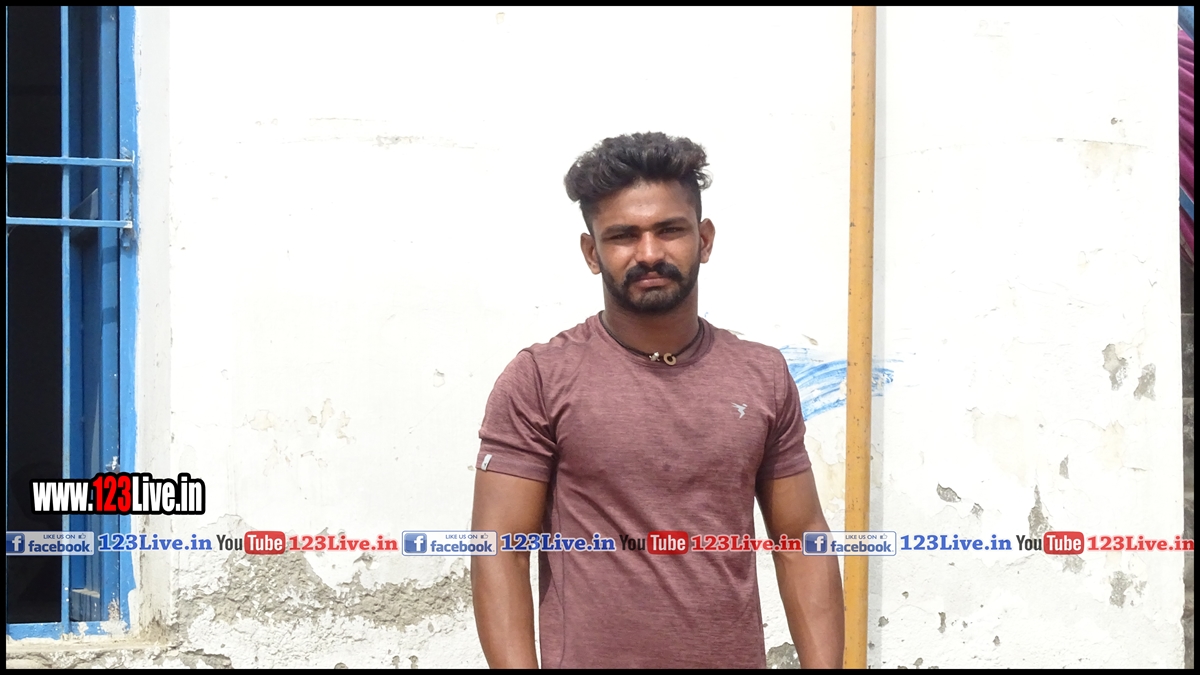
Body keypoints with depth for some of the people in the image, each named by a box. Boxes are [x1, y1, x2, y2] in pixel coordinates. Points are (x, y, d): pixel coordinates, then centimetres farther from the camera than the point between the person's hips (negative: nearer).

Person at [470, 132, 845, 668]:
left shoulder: (765, 378, 2)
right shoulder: (539, 380, -8)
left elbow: (801, 538, 5)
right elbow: (499, 551, -11)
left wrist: (824, 667, -3)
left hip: (738, 658, 3)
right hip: (592, 658, -3)